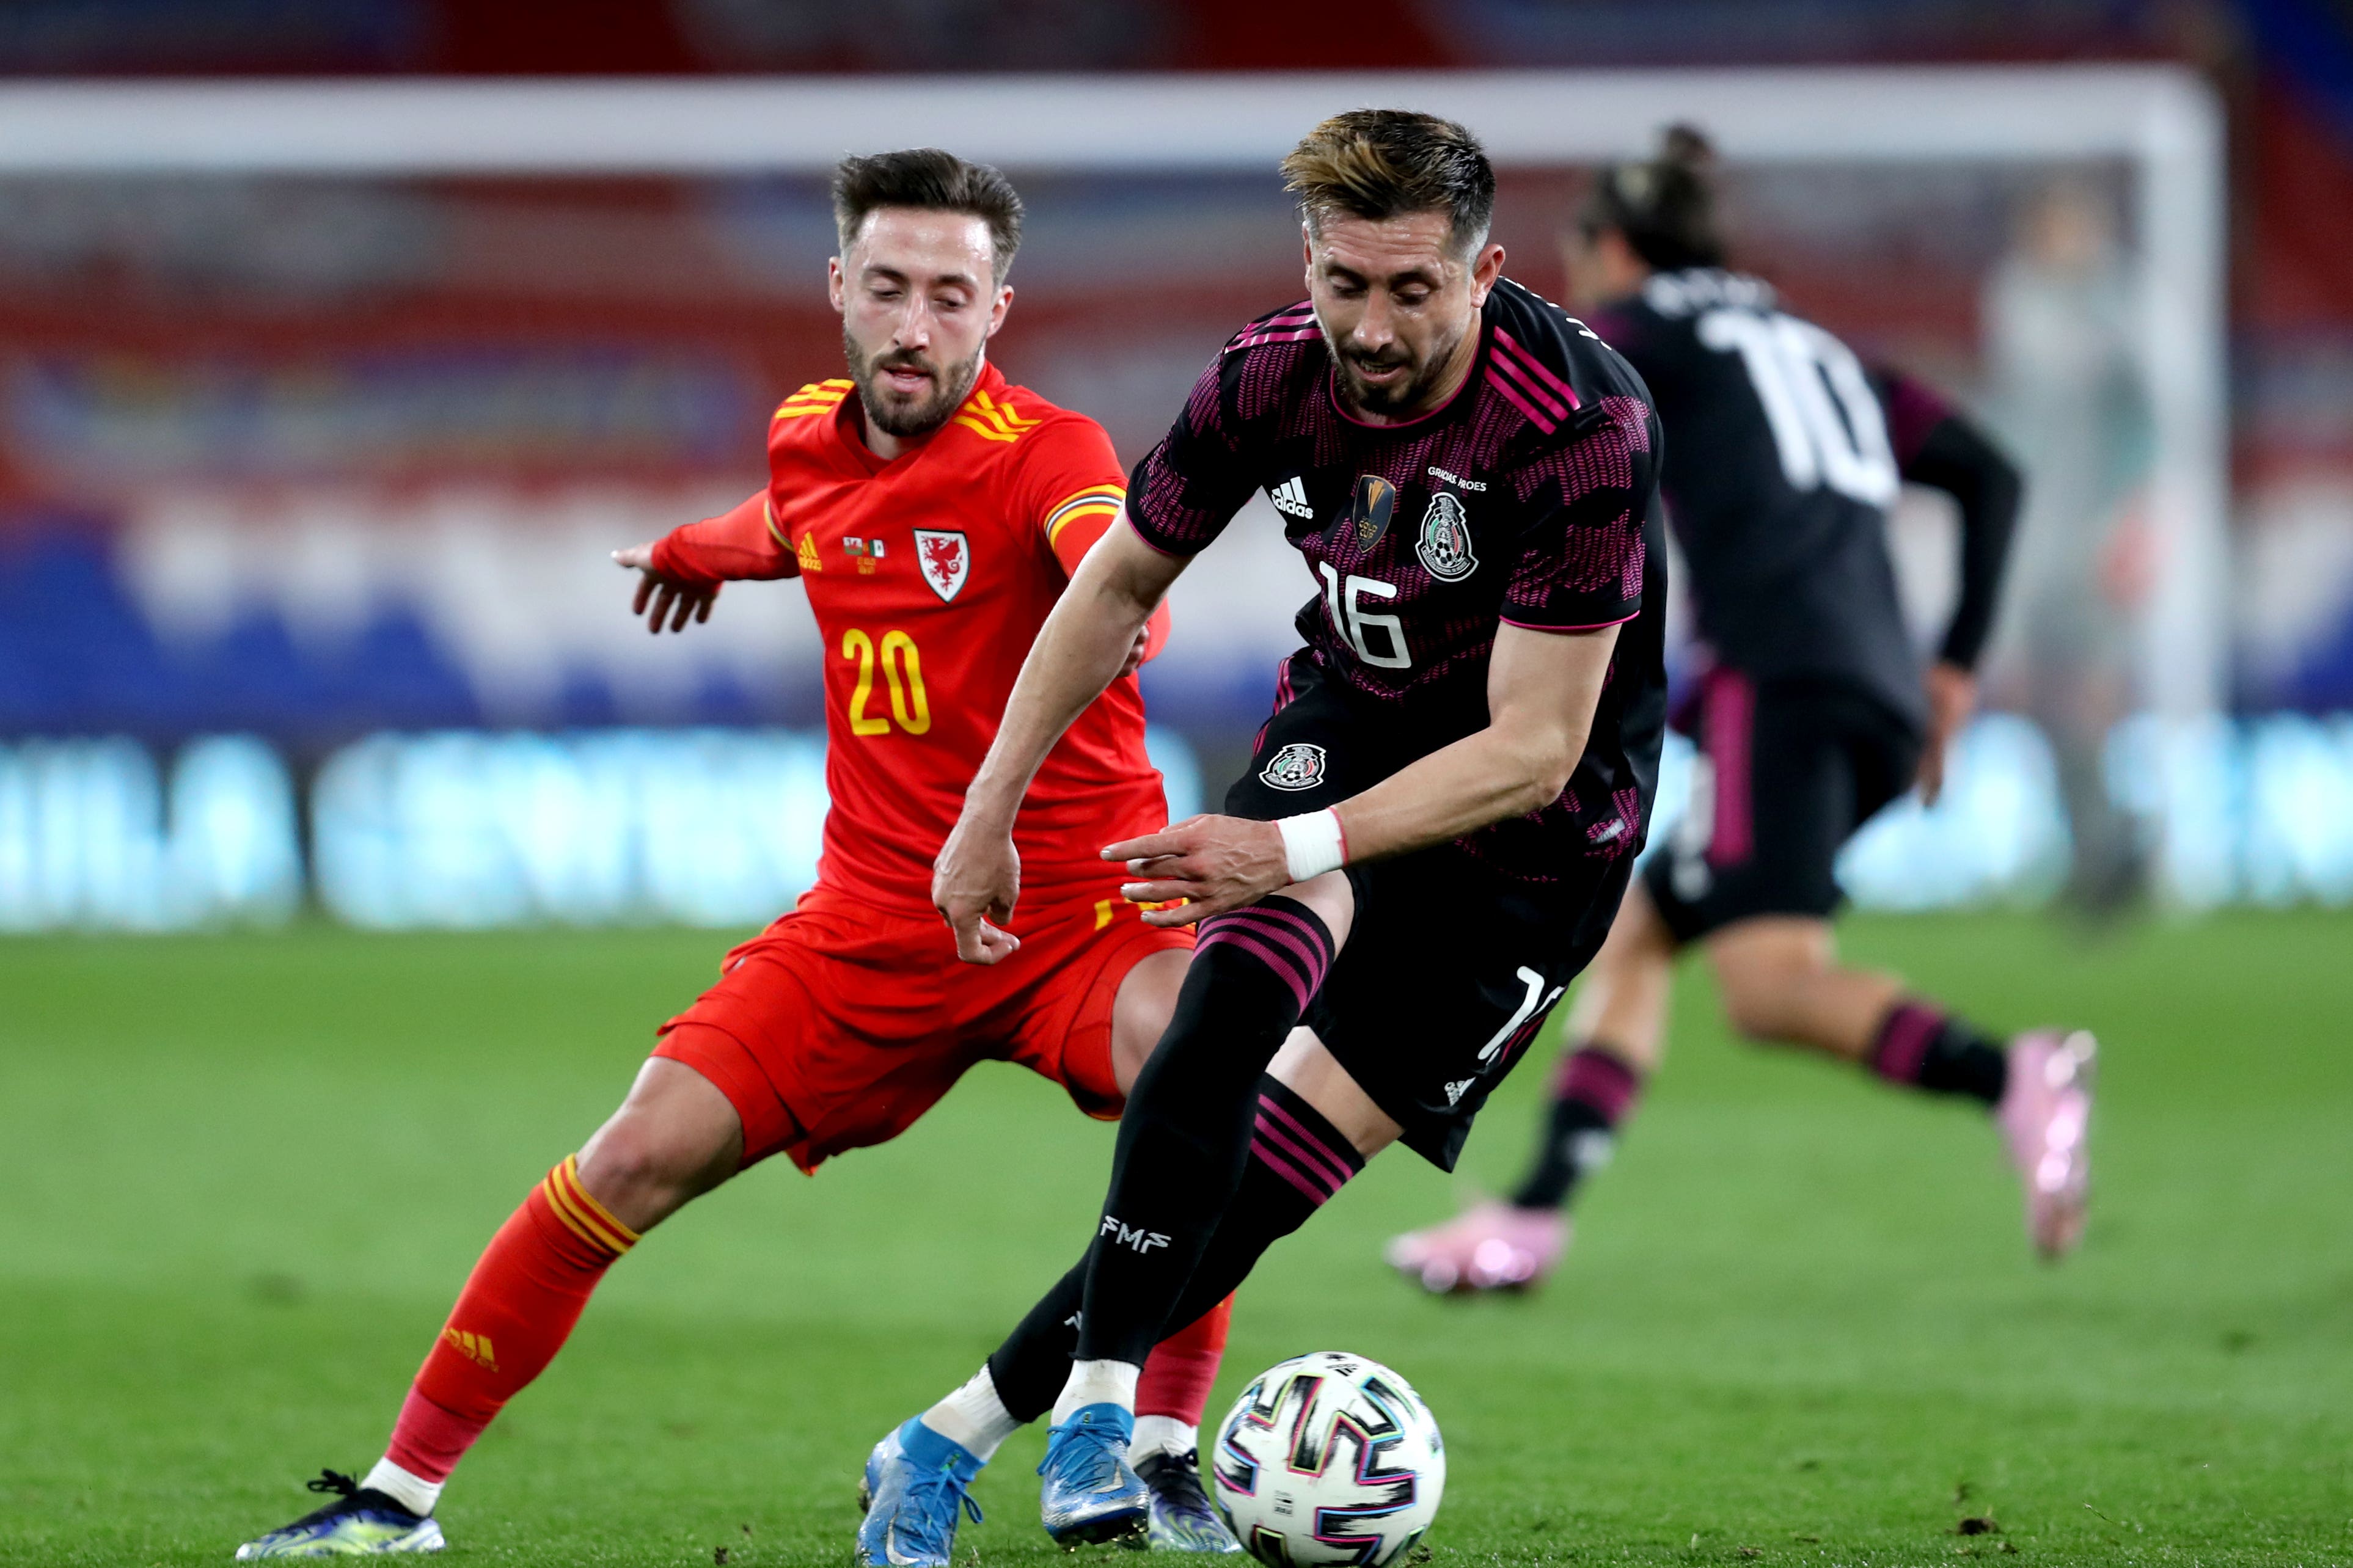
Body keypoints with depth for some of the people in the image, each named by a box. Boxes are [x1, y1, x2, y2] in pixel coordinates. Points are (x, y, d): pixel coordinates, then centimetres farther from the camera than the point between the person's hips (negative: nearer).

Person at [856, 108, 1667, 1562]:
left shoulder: (1584, 429, -31)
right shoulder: (1273, 373, -15)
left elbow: (1531, 749, -28)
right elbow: (1121, 582, 3)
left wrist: (1294, 850, -36)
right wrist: (987, 816, 4)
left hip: (1533, 832, -3)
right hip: (1350, 719, 3)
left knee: (1266, 1182, -9)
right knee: (1242, 984, -28)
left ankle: (964, 1430, -1)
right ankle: (1097, 1406, -29)